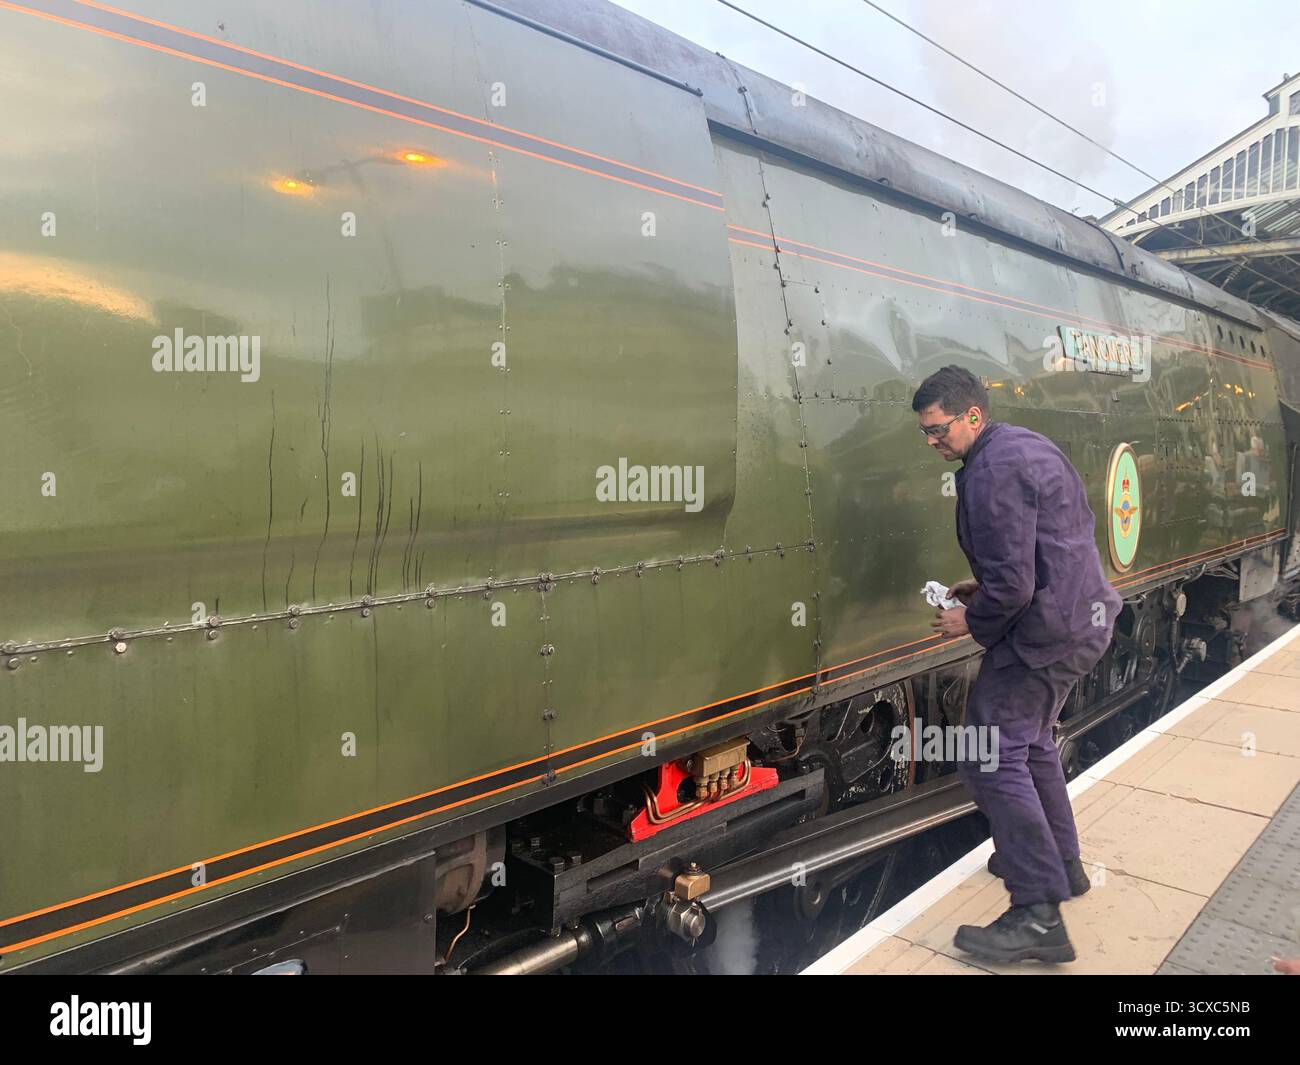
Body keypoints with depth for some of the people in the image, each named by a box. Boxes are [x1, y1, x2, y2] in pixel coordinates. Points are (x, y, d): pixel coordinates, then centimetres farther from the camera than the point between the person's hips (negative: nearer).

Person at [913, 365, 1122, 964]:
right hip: (1085, 617, 11)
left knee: (993, 758, -8)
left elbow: (1011, 585, -24)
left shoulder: (991, 472, -20)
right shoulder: (1028, 445, 12)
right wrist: (982, 588, 14)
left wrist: (971, 621, -6)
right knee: (1032, 740, 24)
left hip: (1043, 632, -11)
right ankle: (1061, 863, 39)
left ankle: (1038, 917, -4)